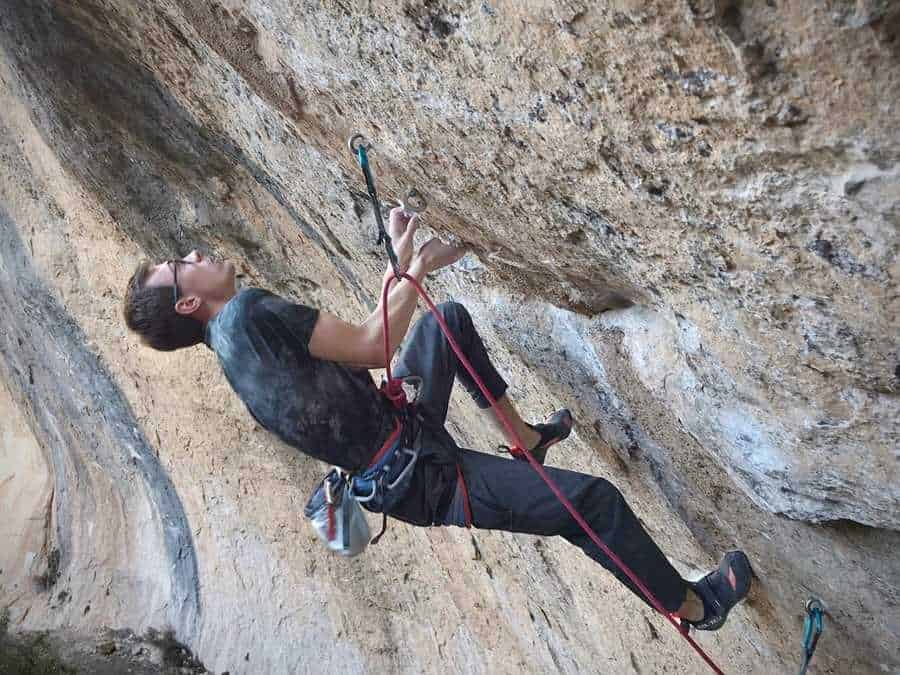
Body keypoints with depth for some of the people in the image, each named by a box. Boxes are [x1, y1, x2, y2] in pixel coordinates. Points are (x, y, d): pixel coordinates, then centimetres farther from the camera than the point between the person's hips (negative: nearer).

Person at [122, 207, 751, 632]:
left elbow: (360, 346, 15)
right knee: (595, 499, -11)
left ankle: (523, 436, 31)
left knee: (449, 319, 22)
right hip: (424, 481, -10)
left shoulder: (231, 345, 11)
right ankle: (694, 604, 15)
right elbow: (375, 347, -20)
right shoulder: (247, 312, -20)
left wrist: (409, 267, 12)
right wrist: (410, 269, -8)